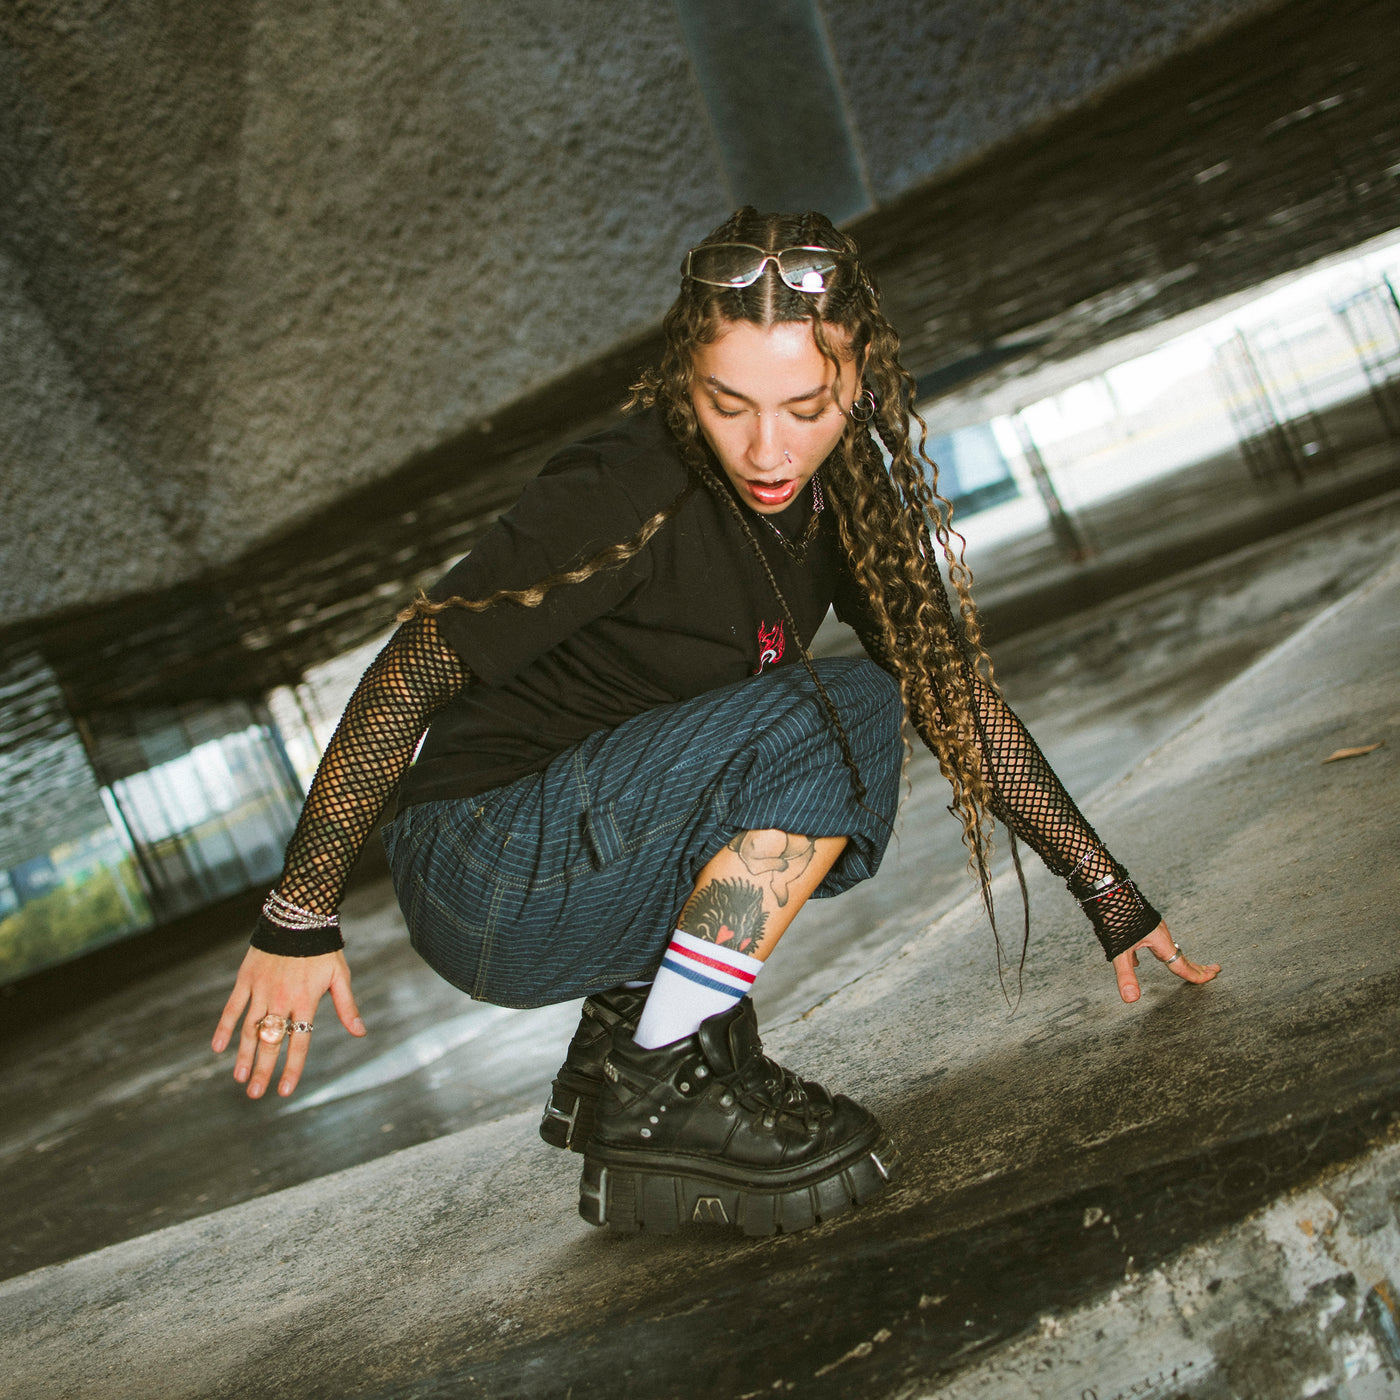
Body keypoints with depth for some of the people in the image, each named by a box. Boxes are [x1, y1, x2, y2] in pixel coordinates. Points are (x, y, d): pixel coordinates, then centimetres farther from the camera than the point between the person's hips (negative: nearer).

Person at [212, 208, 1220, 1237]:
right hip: (489, 890, -7)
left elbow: (959, 690, 6)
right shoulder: (629, 497, -23)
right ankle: (651, 1102, -15)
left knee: (871, 706, -1)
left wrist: (1108, 894, 5)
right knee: (802, 727, -23)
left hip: (604, 855, 8)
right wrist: (299, 916, -18)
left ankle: (627, 1026, 2)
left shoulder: (840, 500, -2)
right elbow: (412, 669, -19)